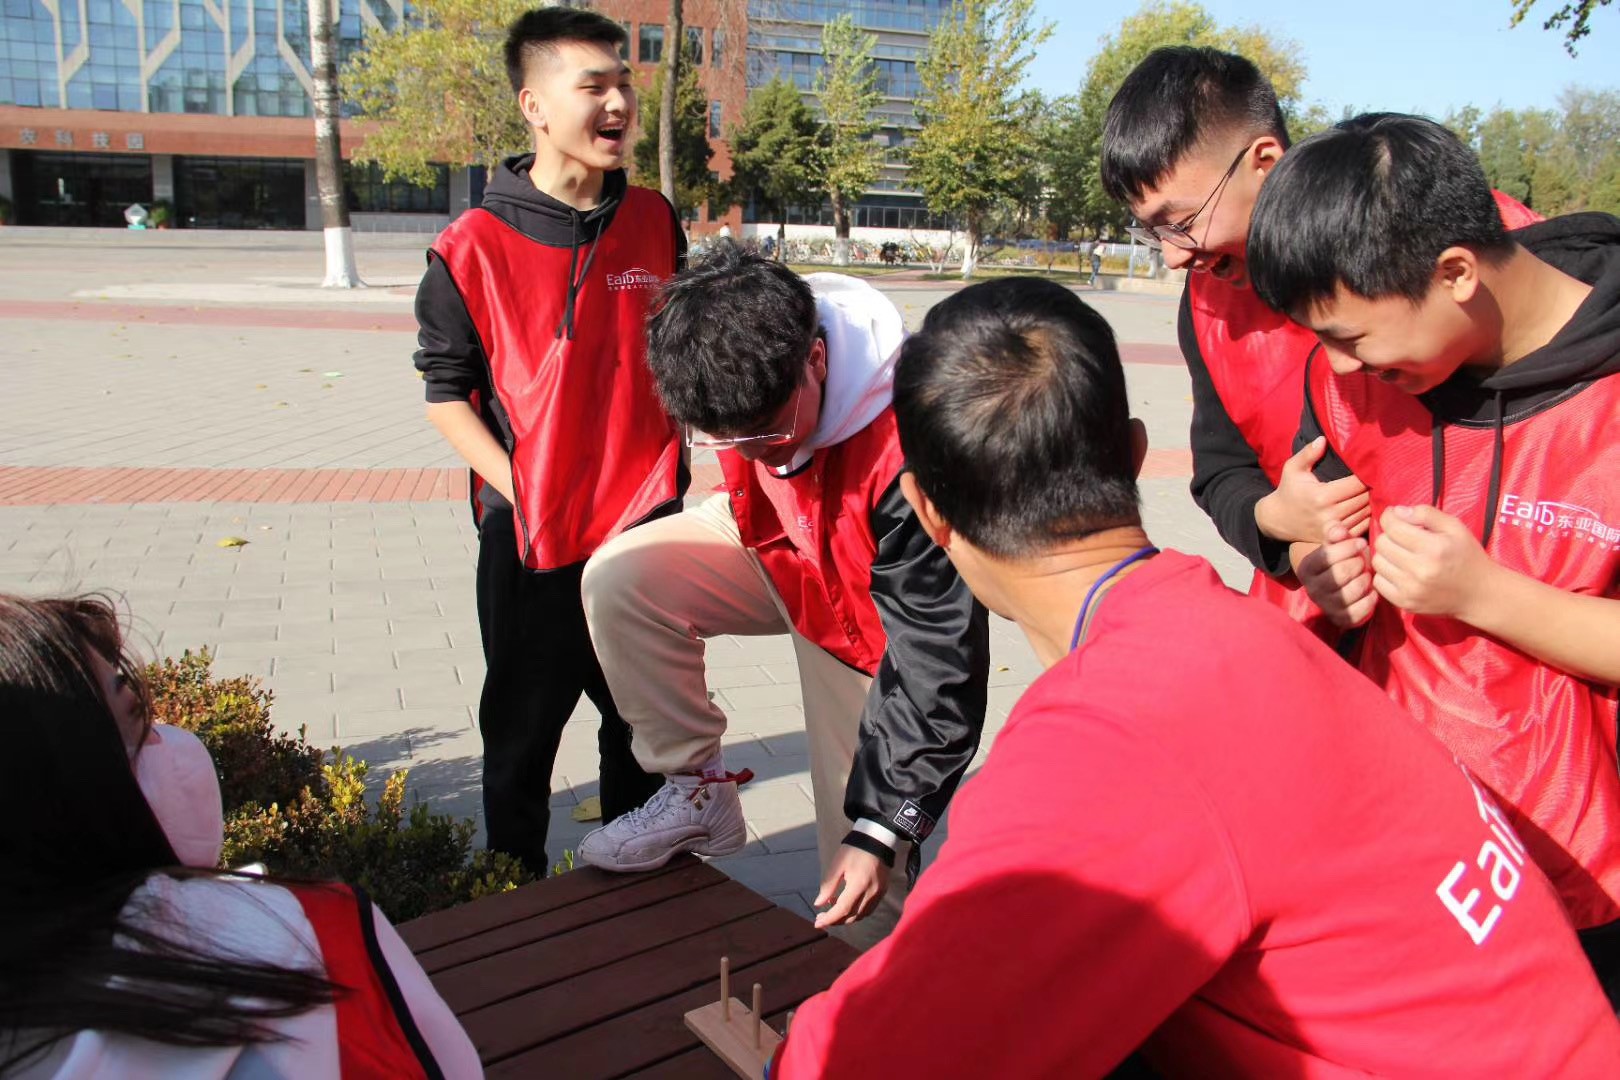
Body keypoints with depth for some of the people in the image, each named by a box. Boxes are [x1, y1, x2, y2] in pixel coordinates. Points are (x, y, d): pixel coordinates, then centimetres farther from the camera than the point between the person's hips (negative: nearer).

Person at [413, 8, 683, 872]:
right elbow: (445, 390, -5)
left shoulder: (654, 221, 2)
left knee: (645, 730, 17)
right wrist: (522, 498, -13)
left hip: (647, 527, 4)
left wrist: (678, 476, 7)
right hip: (533, 539, -3)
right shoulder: (475, 246, -10)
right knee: (523, 733, 13)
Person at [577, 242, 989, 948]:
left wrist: (881, 831, -30)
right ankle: (697, 792, -2)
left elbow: (936, 658, -34)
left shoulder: (907, 454, -42)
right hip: (777, 543, 5)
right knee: (617, 579, -19)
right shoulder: (739, 377, -25)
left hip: (871, 612, -5)